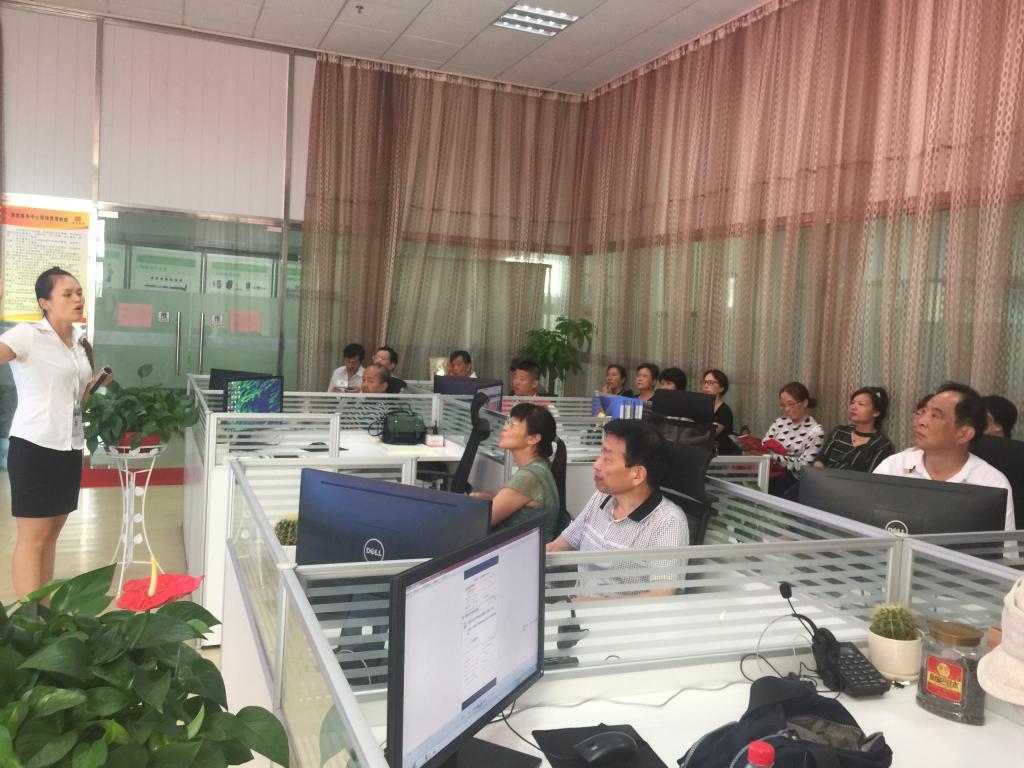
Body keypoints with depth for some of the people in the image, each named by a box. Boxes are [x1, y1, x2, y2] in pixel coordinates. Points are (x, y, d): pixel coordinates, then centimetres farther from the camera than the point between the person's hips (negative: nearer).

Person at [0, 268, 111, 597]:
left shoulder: (79, 341, 11)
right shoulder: (28, 335, -11)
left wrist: (97, 384, 3)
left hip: (69, 447, 8)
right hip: (34, 446, -8)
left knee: (51, 533, 14)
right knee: (32, 537, -2)